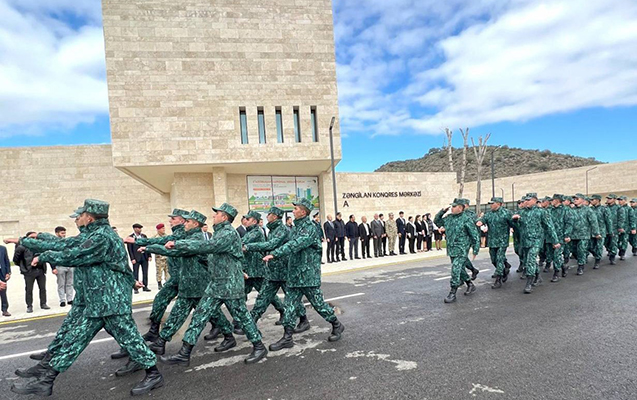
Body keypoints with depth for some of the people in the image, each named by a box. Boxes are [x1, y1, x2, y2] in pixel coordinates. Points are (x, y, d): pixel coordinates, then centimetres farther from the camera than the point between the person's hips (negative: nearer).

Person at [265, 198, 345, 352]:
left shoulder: (309, 229, -18)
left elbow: (294, 245, -31)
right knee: (290, 305, 6)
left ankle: (337, 325, 26)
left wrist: (274, 254, -37)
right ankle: (287, 337, 13)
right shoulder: (297, 227, 12)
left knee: (318, 303, 5)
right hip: (294, 275, 8)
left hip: (308, 275, -8)